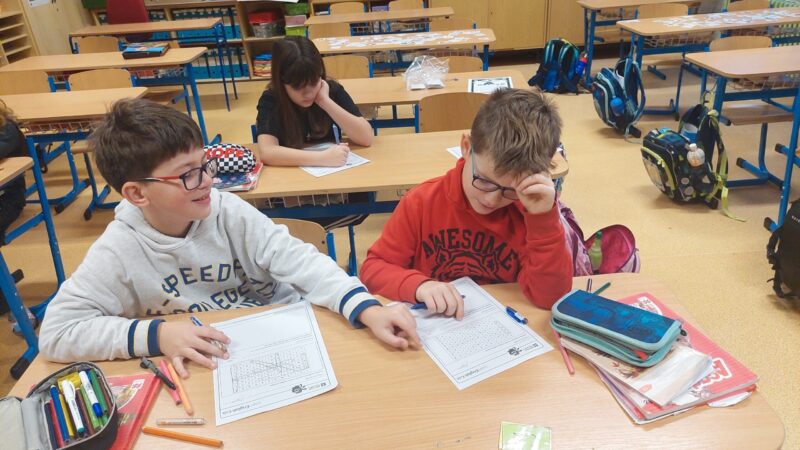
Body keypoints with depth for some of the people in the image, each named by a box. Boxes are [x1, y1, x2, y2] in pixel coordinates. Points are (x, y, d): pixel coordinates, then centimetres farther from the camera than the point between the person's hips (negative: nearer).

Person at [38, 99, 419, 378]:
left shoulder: (228, 211, -10)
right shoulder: (119, 251, -13)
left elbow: (298, 260, -17)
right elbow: (56, 332, -12)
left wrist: (367, 309, -33)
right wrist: (155, 334, -25)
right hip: (207, 372, 0)